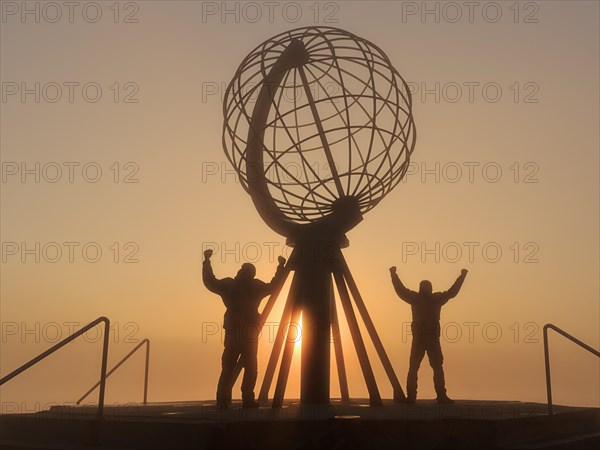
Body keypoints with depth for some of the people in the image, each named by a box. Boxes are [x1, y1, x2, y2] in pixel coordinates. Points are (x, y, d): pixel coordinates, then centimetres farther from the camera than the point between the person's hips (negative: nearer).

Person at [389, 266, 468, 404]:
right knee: (437, 367, 3)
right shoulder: (437, 299, 1)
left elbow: (400, 289, 11)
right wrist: (462, 276, 23)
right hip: (433, 338, -1)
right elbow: (452, 292, 12)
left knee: (413, 368, 6)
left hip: (418, 338, 1)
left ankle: (411, 396, 0)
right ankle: (441, 396, -5)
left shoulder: (415, 298, 1)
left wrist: (393, 274, 24)